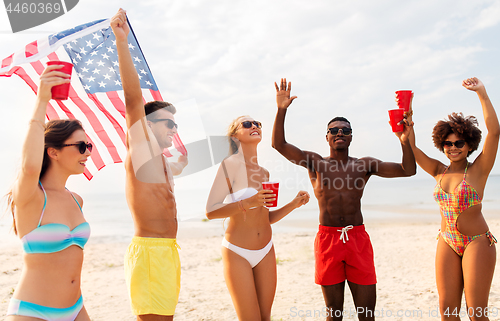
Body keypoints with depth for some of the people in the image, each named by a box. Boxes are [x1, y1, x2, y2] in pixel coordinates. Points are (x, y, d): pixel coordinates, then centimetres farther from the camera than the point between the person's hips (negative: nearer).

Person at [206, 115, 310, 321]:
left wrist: (293, 204, 2)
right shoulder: (230, 164, -12)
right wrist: (247, 203, -27)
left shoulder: (264, 173, 7)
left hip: (266, 251, 6)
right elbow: (210, 211, -18)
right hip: (237, 252, -6)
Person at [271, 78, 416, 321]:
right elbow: (279, 144, -7)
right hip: (327, 238, -1)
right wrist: (281, 110, -18)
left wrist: (405, 142, -17)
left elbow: (408, 170, 0)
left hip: (358, 239, 1)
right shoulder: (315, 162, 4)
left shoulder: (365, 165, 7)